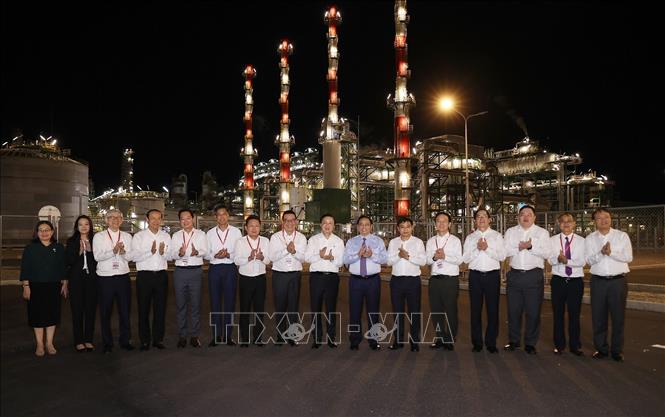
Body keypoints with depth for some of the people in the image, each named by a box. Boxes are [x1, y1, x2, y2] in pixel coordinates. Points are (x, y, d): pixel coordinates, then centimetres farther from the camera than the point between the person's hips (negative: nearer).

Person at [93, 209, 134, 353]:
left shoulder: (127, 236, 10)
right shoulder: (99, 237, 2)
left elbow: (130, 256, 1)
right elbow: (97, 256, -10)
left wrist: (123, 252, -21)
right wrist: (114, 251, -24)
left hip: (123, 277, 2)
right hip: (105, 278, -2)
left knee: (125, 310, 7)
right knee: (105, 312, 5)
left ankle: (125, 340, 19)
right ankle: (107, 343, 17)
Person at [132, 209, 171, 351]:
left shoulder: (166, 236, 10)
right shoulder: (139, 236, 1)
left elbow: (170, 256, 5)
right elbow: (135, 257, -9)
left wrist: (162, 252, -17)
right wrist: (151, 251, -22)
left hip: (161, 275, 2)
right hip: (144, 275, -2)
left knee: (160, 308, 8)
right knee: (144, 308, 5)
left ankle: (158, 339, 19)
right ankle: (144, 340, 17)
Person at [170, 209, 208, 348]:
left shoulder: (200, 234, 8)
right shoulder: (176, 236, 11)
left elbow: (205, 252, -5)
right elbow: (172, 254, 0)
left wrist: (197, 252, -27)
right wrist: (179, 253, -23)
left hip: (196, 271, -1)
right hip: (180, 271, 1)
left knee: (195, 304, 1)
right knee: (180, 305, 6)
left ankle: (194, 335, 11)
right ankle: (182, 336, 15)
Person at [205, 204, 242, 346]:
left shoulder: (236, 232, 2)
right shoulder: (210, 233, 7)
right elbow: (206, 253, 4)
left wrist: (228, 255, -18)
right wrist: (215, 255, -14)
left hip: (230, 268, -1)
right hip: (214, 269, 1)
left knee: (230, 302, 4)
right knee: (215, 302, 6)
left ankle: (228, 335, 15)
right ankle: (216, 335, 16)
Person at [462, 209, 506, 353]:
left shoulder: (497, 236, 7)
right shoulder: (470, 238, 10)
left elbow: (502, 256, -4)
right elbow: (465, 258, 1)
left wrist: (487, 248, -16)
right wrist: (477, 249, -13)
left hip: (493, 275, -1)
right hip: (475, 275, 1)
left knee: (493, 310, 3)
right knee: (475, 310, 6)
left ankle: (491, 343, 14)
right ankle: (477, 342, 16)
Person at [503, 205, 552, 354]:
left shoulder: (542, 232, 5)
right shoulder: (510, 232, 11)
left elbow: (547, 253, -7)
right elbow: (505, 251, 0)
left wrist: (531, 246, -18)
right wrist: (519, 248, -14)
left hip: (534, 275, -2)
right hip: (514, 274, 2)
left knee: (533, 311, 2)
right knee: (513, 310, 8)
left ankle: (530, 343, 15)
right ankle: (514, 341, 22)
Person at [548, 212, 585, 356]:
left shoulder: (581, 241, 1)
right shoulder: (553, 240, 4)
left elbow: (582, 262, -10)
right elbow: (551, 259, -8)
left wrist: (566, 260, -25)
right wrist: (558, 258, -30)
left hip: (576, 281, -1)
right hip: (558, 280, 1)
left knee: (574, 314, 5)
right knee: (558, 314, 8)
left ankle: (575, 345, 19)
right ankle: (559, 345, 20)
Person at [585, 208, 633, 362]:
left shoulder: (622, 236, 3)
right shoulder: (590, 239, 6)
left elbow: (628, 257, -6)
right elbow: (589, 260, -5)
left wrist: (611, 252, -19)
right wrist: (601, 253, -22)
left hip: (618, 281, -1)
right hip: (598, 281, 1)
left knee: (618, 316, 5)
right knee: (598, 316, 6)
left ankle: (617, 350, 19)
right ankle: (601, 348, 19)